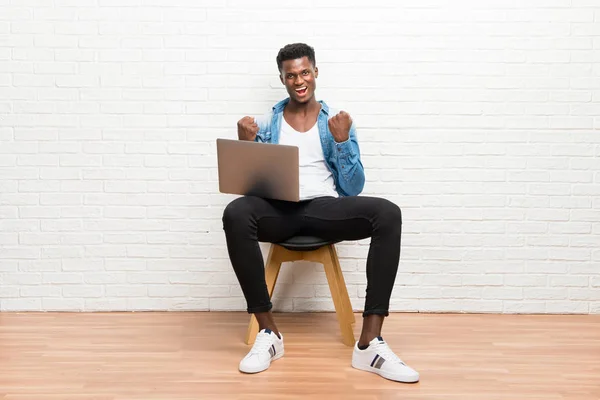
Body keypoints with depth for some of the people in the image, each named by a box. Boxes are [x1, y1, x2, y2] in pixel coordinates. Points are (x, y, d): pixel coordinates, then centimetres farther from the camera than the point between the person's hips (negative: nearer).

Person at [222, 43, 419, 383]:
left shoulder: (337, 122, 15)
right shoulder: (265, 124, 15)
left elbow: (352, 188, 8)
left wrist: (342, 140, -6)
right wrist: (245, 145, -6)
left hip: (325, 207, 1)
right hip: (279, 210, 0)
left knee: (388, 213, -29)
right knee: (236, 213, -35)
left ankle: (370, 342, -29)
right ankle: (268, 332, -23)